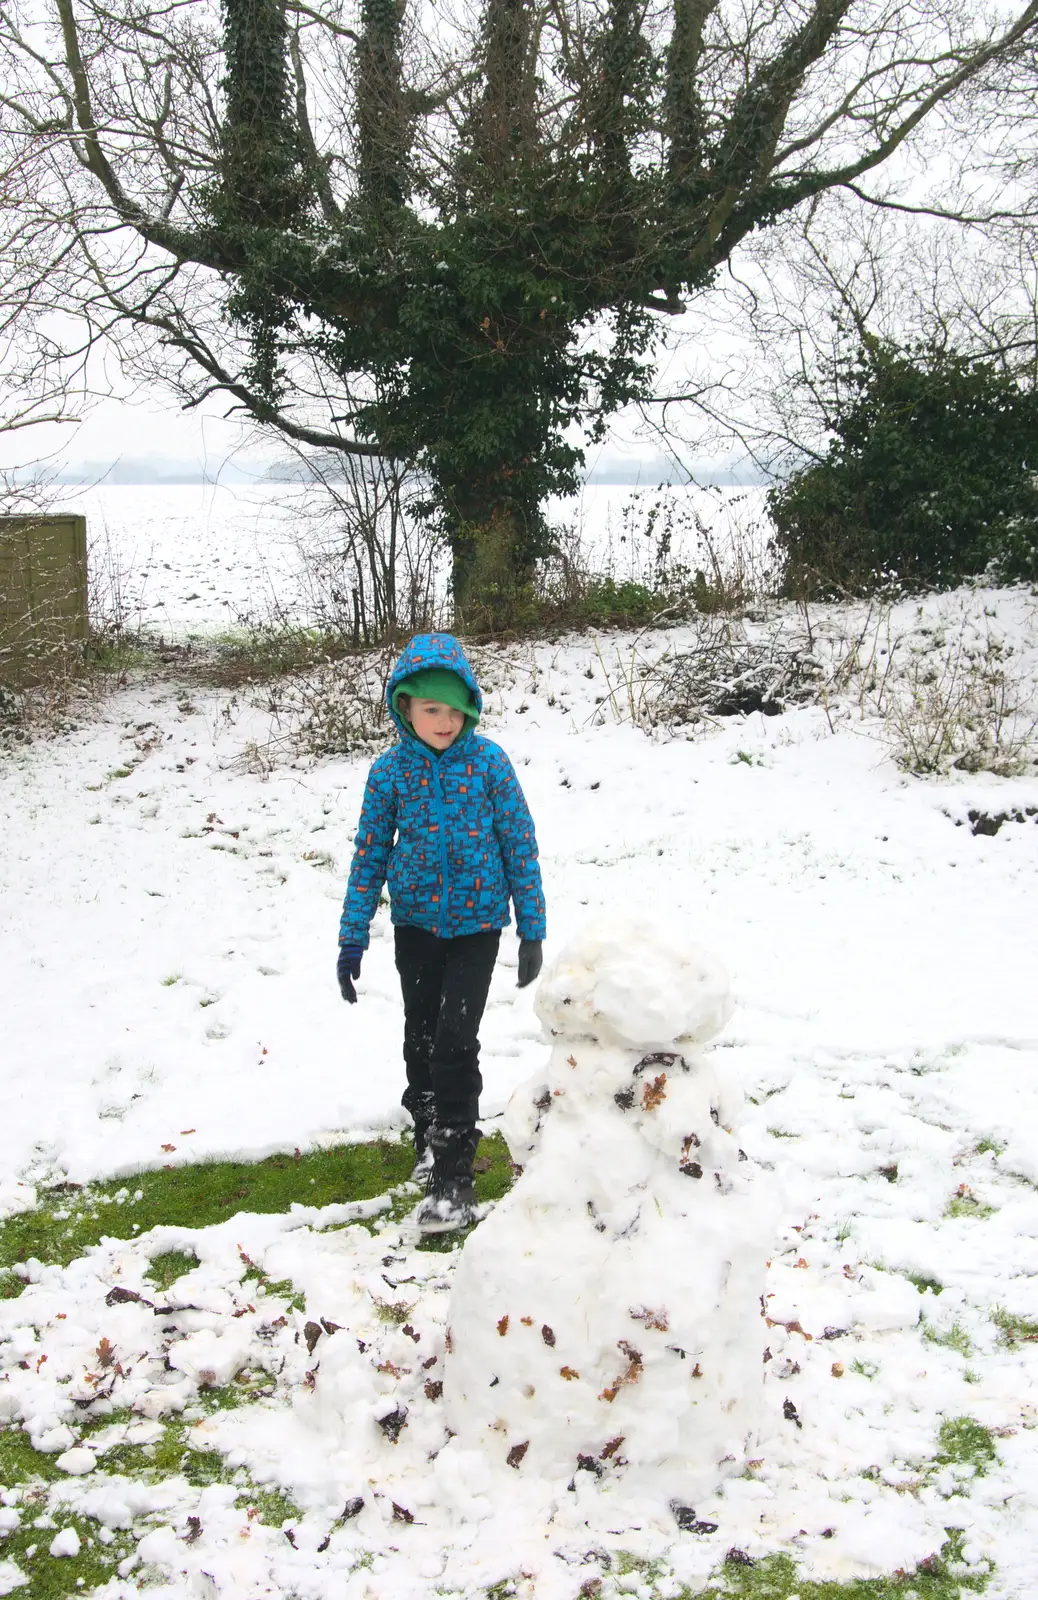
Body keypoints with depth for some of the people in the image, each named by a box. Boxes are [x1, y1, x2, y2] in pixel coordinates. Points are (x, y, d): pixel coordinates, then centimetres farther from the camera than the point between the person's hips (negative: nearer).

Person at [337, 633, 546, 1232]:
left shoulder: (489, 762, -9)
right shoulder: (390, 772, -5)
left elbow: (520, 844, -3)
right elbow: (371, 855, 2)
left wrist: (533, 929, -2)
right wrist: (353, 938, 1)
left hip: (477, 921, -3)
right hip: (416, 923, 3)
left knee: (456, 1042, -12)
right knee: (421, 1041, 12)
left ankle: (453, 1179, -6)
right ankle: (432, 1142, 34)